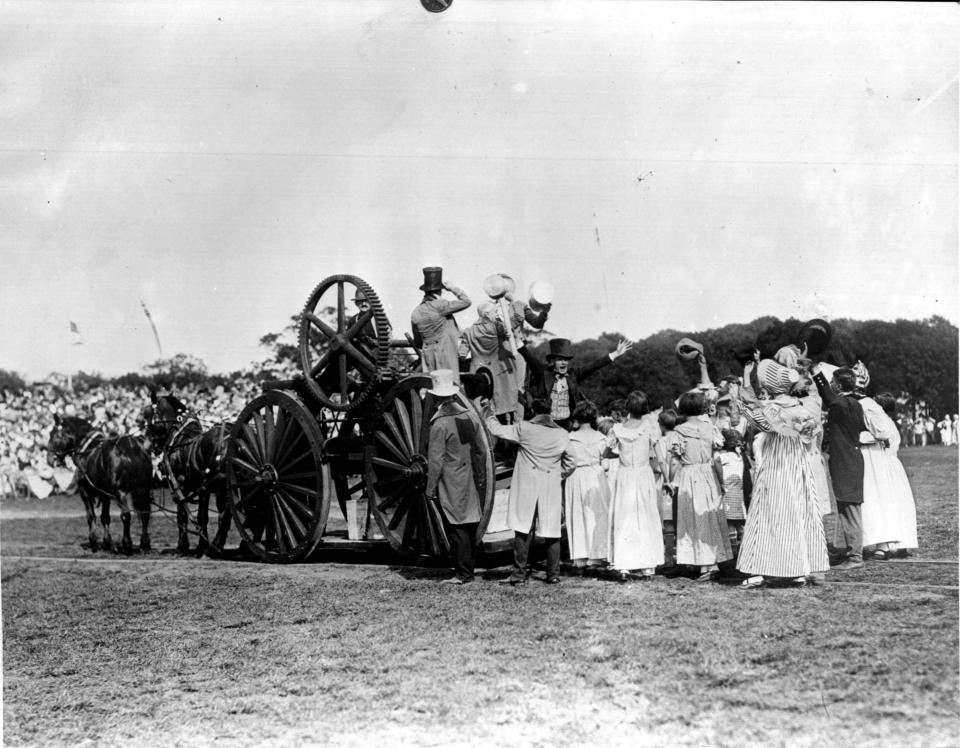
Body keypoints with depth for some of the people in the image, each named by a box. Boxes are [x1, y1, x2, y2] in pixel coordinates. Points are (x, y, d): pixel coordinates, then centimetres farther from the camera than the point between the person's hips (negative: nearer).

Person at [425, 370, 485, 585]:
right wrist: (479, 478, 20)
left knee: (456, 528, -3)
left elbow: (436, 460, -15)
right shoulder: (468, 416, 5)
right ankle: (468, 570, 20)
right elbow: (478, 450, 12)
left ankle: (463, 573, -1)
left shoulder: (440, 423, -15)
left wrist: (430, 487, -9)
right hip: (469, 482, 7)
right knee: (469, 525, 11)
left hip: (450, 486, -7)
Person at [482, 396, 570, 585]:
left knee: (523, 531, 3)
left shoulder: (524, 429, -6)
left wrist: (487, 407, 14)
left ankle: (519, 573, 3)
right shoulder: (563, 435, 1)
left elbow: (496, 429, 1)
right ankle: (553, 574, 10)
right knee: (552, 532, 7)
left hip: (526, 487, -2)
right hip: (552, 490, 2)